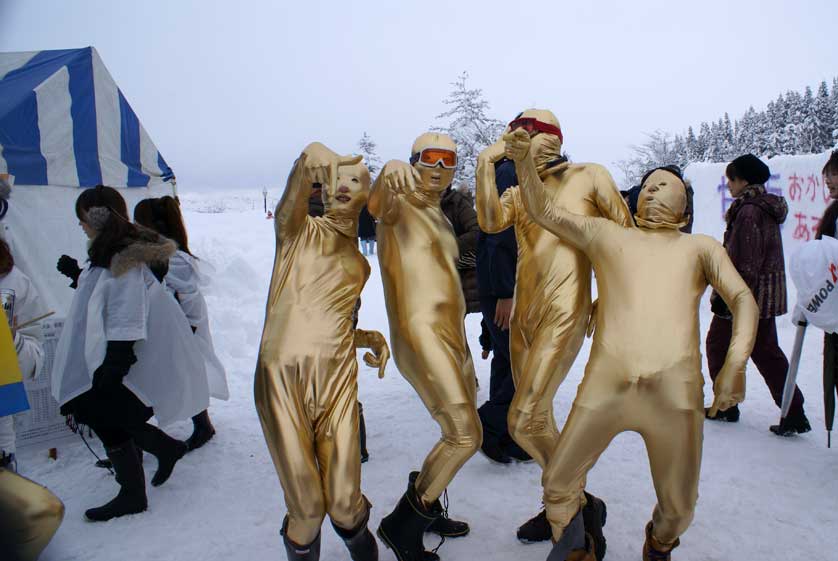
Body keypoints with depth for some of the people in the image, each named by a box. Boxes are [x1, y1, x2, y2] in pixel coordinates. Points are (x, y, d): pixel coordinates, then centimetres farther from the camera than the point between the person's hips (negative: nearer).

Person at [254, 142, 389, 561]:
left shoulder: (359, 263, 22)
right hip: (283, 375, -3)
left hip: (337, 375, 4)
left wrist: (369, 338, 8)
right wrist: (310, 161, -37)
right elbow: (292, 199, -17)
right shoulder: (299, 229, 7)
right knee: (306, 507, -2)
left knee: (344, 502, -2)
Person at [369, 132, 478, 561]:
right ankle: (401, 525, 5)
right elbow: (377, 203, -30)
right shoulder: (400, 207, -5)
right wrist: (389, 171, -53)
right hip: (420, 333, -9)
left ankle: (426, 508, 36)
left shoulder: (440, 218, 20)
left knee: (460, 433, 17)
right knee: (466, 435, -12)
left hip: (452, 335, 9)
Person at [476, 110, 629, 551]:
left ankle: (582, 505, 8)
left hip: (563, 313, -6)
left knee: (524, 421, -14)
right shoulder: (518, 192, 12)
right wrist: (486, 162, -11)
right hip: (522, 314, 6)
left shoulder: (589, 177, 0)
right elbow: (489, 222, -9)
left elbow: (626, 235, 4)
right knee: (539, 417, 14)